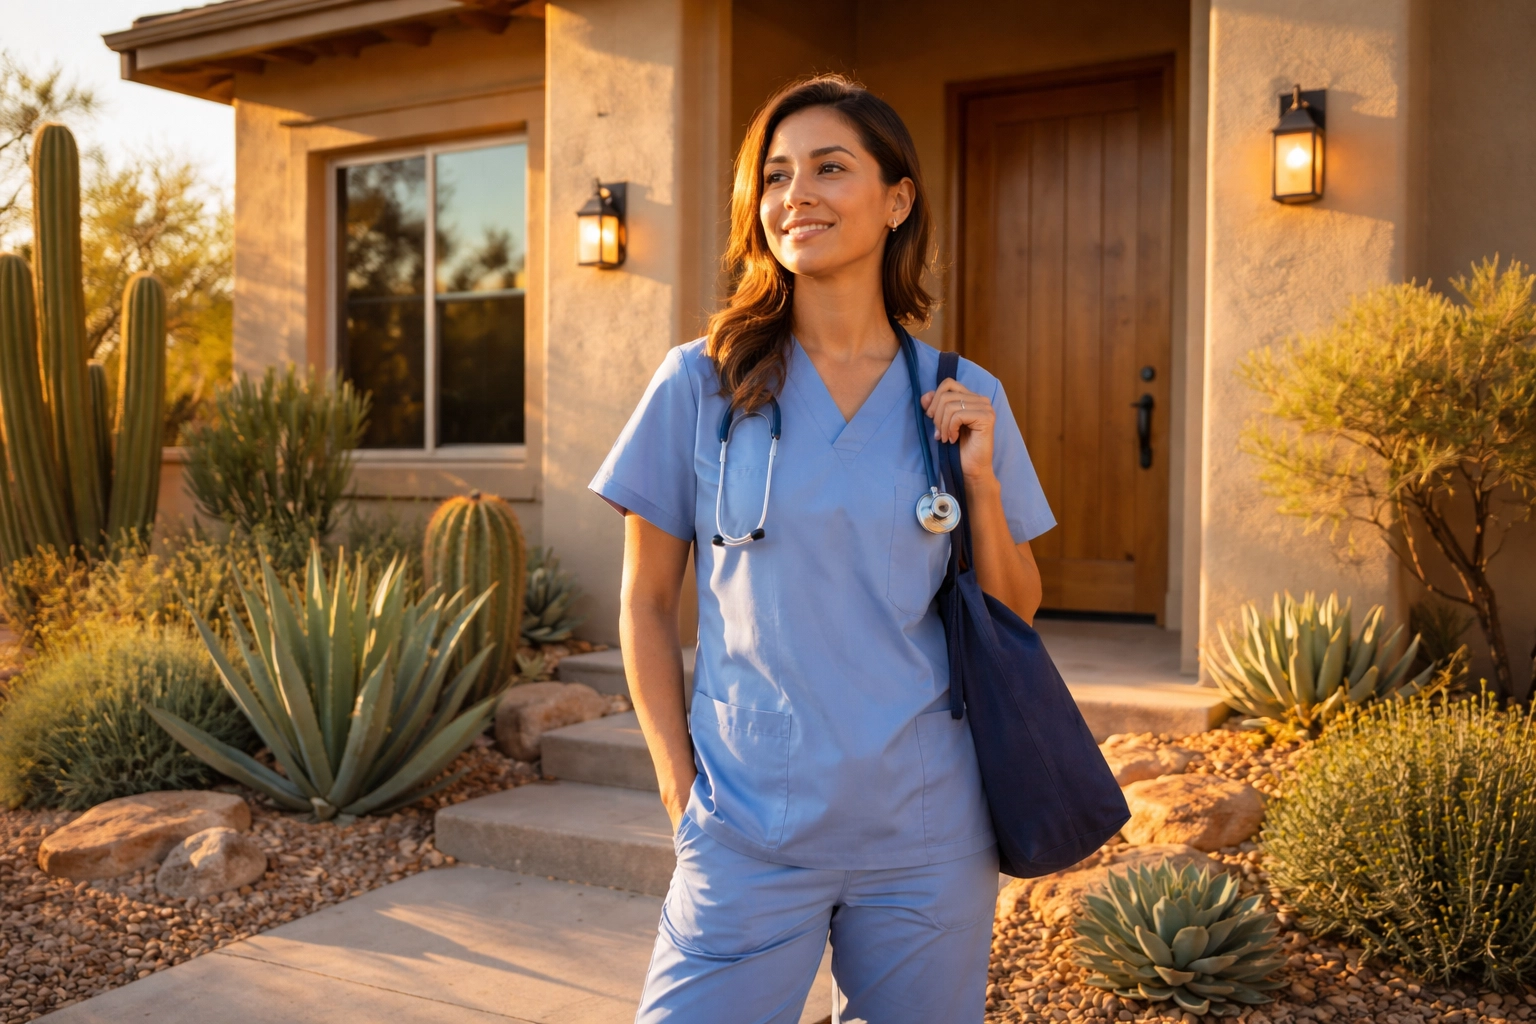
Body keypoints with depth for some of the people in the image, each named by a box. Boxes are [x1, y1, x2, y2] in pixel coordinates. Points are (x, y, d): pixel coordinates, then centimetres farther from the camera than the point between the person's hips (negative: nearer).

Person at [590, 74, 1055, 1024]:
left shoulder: (965, 400, 1)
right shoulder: (701, 385, -3)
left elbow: (1017, 613, 8)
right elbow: (648, 603, 3)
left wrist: (982, 483, -8)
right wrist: (681, 787, -1)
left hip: (929, 834, 2)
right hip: (750, 830, -1)